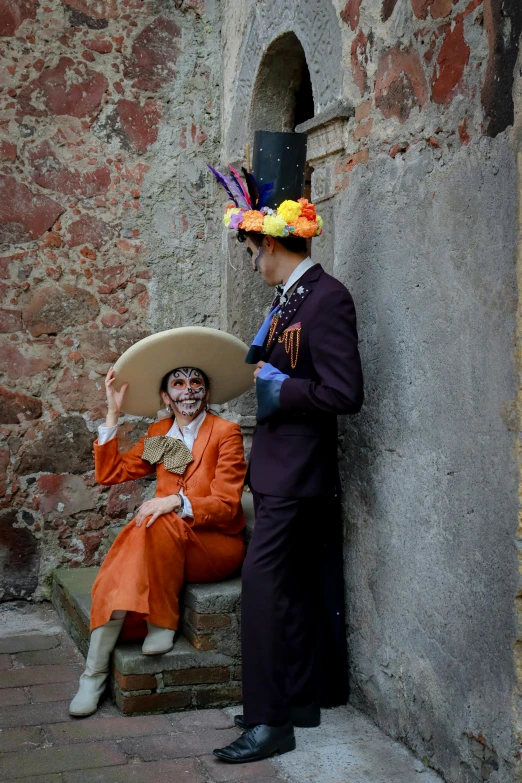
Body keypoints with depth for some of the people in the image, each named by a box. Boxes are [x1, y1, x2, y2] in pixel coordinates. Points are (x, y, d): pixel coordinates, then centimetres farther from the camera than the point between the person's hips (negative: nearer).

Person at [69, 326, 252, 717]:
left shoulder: (226, 432, -5)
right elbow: (109, 473, 8)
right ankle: (95, 673, -21)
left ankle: (163, 624, -19)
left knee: (158, 526, -33)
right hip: (167, 547, 4)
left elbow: (226, 505, -11)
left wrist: (176, 502, -27)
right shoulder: (158, 434, 12)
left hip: (218, 546, -4)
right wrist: (113, 413, 3)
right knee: (119, 577, -26)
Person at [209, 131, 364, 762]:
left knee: (264, 585, -6)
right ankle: (301, 701, 31)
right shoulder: (291, 296, 11)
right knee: (293, 585, 17)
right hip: (283, 467, 10)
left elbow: (343, 393, -23)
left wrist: (274, 387, -16)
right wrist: (258, 364, 8)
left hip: (297, 472, -10)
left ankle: (270, 721, 5)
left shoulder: (326, 298, -18)